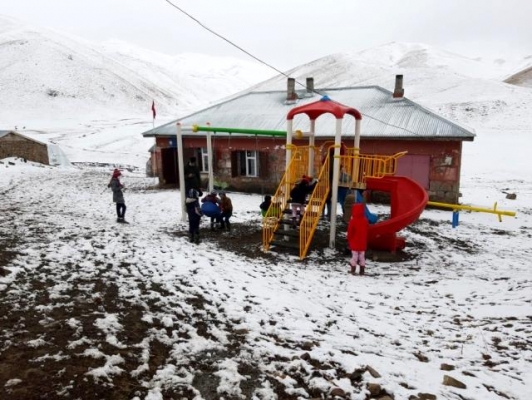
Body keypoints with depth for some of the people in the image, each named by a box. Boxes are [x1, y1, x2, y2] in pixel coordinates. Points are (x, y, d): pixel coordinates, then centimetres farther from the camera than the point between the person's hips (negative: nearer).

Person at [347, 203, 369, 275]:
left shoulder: (353, 220, -18)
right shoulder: (365, 220, -2)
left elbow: (350, 231, -12)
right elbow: (367, 231, 8)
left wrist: (349, 239, 3)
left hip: (354, 242, -4)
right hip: (362, 243, 4)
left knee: (354, 256, 2)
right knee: (362, 256, 12)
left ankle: (353, 270, 5)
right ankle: (362, 271, 16)